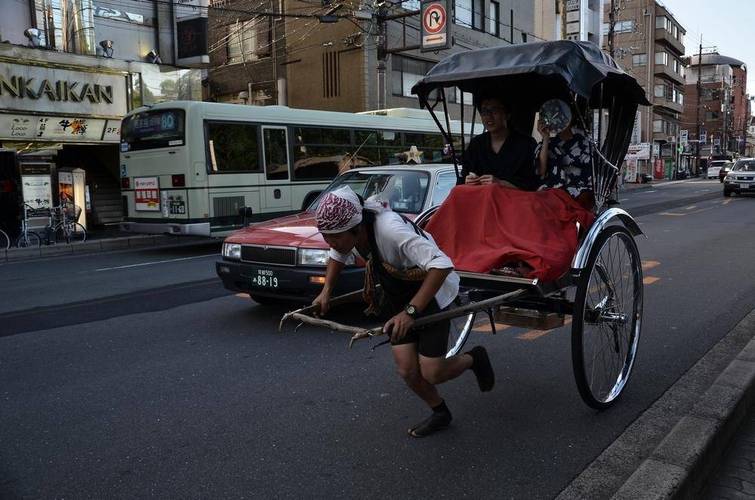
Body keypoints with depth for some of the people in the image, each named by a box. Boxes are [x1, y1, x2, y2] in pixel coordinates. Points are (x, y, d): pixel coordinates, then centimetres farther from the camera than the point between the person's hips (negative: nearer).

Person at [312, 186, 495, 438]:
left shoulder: (390, 229, -37)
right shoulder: (345, 233, -14)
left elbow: (442, 265, -42)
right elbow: (338, 255, 11)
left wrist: (410, 311, -47)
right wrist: (326, 291, 0)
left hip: (431, 293, -6)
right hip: (397, 297, 7)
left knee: (431, 373, -7)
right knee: (407, 370, 1)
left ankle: (474, 358, 24)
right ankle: (440, 414, 28)